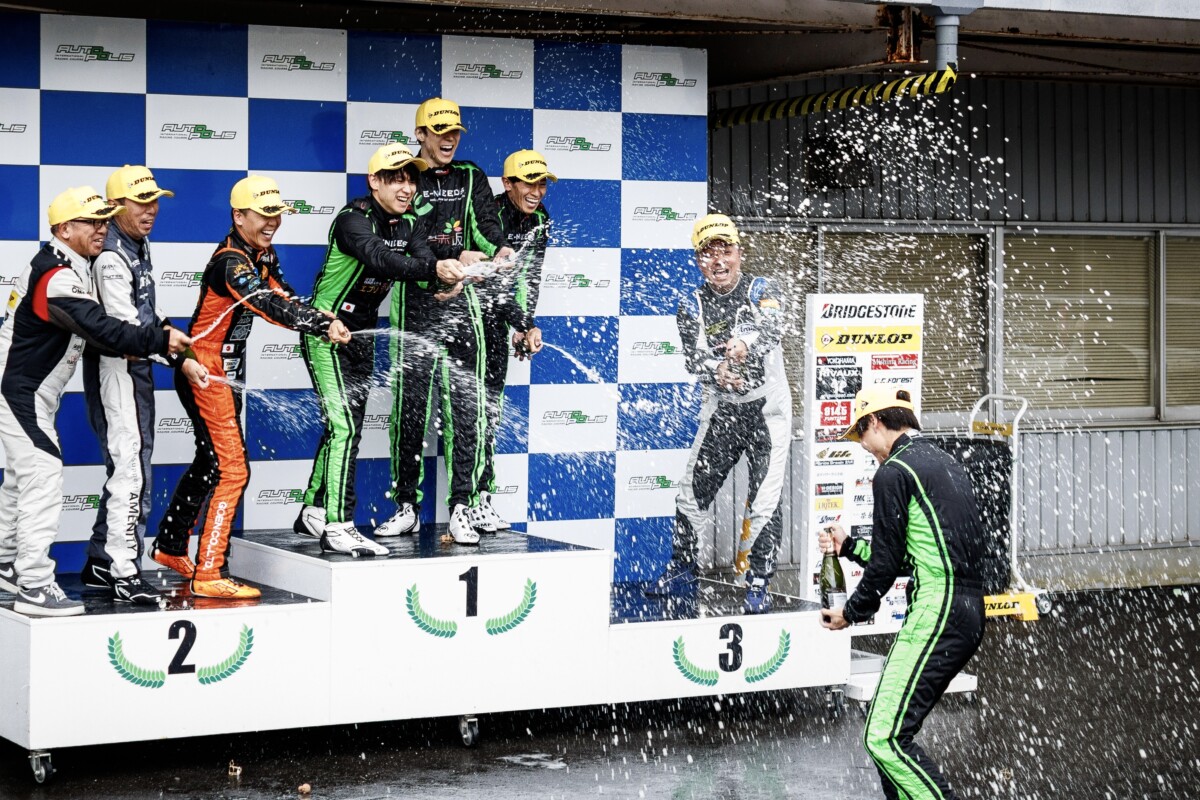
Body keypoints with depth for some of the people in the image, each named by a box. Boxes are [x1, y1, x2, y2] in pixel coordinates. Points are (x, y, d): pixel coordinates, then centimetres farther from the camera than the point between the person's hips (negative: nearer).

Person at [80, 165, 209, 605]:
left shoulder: (139, 244, 12)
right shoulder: (111, 258, -19)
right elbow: (127, 329, -24)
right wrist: (181, 360, -26)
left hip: (137, 366, 10)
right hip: (114, 367, -10)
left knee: (129, 467, 16)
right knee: (130, 469, -13)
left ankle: (100, 563, 25)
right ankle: (125, 574, -12)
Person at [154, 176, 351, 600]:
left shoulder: (264, 256, 8)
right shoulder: (230, 262, -24)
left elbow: (285, 298, 6)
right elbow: (269, 305, -39)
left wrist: (328, 319, -14)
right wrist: (323, 326, -50)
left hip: (227, 375, 10)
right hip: (205, 374, -10)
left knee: (210, 462, 21)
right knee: (232, 468, -13)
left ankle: (170, 547, 37)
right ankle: (209, 574, -10)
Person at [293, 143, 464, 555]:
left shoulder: (412, 219, 0)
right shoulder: (353, 219, -23)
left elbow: (423, 259, -18)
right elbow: (379, 259, -43)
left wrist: (449, 277, -41)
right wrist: (434, 269, -57)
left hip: (362, 333, 8)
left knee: (347, 425, 15)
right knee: (343, 425, -17)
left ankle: (314, 512, 27)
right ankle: (337, 527, -18)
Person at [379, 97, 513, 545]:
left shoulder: (471, 177, 14)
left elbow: (486, 220, -3)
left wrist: (500, 248, -25)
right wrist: (456, 256, -26)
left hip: (461, 299, 2)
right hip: (415, 300, -2)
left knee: (466, 404, -3)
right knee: (411, 404, 1)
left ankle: (461, 507, 0)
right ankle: (407, 507, 8)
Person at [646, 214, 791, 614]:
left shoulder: (762, 291, -8)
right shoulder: (692, 305, 0)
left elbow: (772, 328, -29)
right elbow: (693, 357, -13)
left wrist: (746, 343, -52)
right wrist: (717, 371, -36)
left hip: (768, 408, -3)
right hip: (720, 410, 3)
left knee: (765, 500, -9)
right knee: (693, 491, 5)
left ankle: (759, 585, 1)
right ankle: (682, 570, 25)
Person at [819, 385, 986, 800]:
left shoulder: (893, 471, -7)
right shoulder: (946, 464, 21)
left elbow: (887, 563, -8)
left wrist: (851, 613, 7)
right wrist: (848, 545, 32)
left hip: (936, 611, -10)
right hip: (968, 611, 10)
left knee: (885, 737, -13)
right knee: (884, 728, 16)